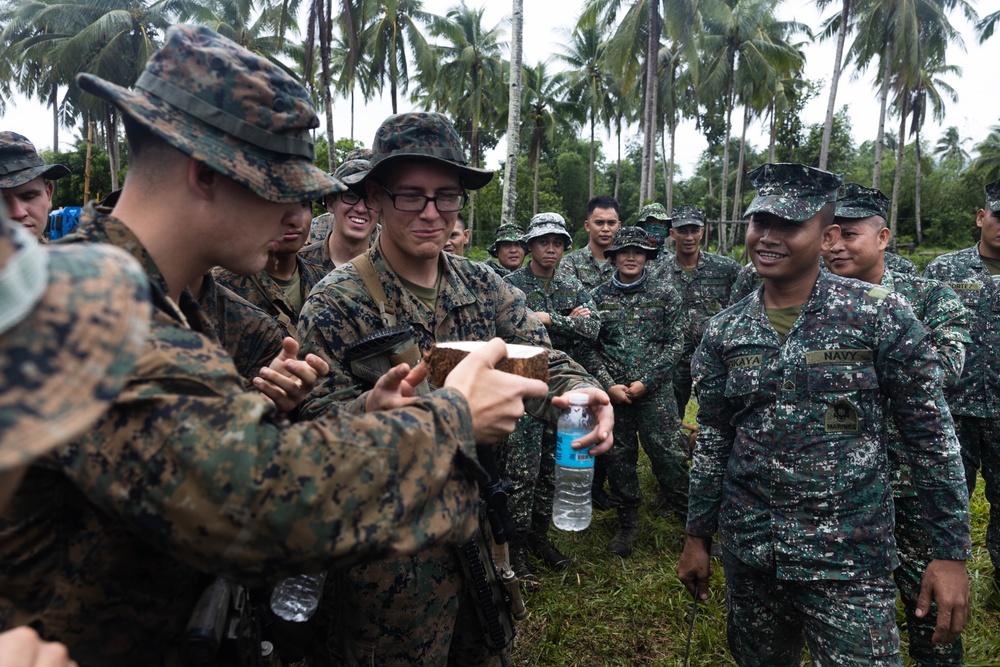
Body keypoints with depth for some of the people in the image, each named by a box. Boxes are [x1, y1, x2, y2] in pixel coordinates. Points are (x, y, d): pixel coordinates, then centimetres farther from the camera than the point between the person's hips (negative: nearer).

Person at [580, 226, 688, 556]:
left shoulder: (666, 293, 1)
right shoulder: (598, 296, 5)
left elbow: (675, 343, -3)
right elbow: (589, 347, 5)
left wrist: (645, 382, -10)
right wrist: (609, 385, -7)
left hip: (655, 392, -2)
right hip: (612, 392, 2)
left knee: (670, 458, -3)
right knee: (619, 459, 10)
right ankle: (628, 524, 27)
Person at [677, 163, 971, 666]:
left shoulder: (882, 316, -10)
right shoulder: (725, 331, 0)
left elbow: (931, 436, -5)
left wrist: (951, 553, -6)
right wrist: (696, 537, 10)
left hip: (849, 556, -3)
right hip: (748, 547, 4)